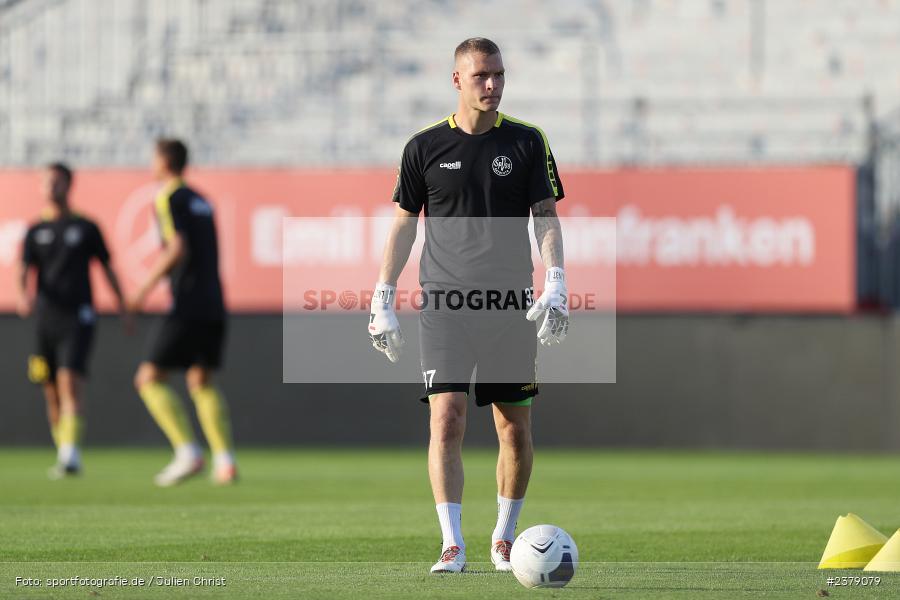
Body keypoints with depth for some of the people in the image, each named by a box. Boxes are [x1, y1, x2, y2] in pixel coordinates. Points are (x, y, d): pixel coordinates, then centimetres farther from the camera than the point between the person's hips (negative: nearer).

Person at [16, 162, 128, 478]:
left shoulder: (86, 228, 7)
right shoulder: (35, 232, 12)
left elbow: (107, 268, 12)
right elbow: (23, 272, 1)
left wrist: (124, 308, 6)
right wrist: (23, 295, -22)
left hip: (78, 318, -3)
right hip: (46, 319, 3)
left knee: (70, 382, -19)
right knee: (52, 392, 6)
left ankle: (70, 455, -27)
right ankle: (64, 456, 18)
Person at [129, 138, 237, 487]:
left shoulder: (169, 199, -6)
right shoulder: (201, 201, 18)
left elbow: (178, 249, -18)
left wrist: (146, 288, -15)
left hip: (187, 306, -8)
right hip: (214, 304, 8)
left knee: (150, 379, -3)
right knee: (202, 382, 16)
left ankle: (188, 452, -15)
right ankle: (225, 461, 3)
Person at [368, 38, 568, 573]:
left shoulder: (527, 142, 4)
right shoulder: (426, 146, 4)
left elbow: (547, 218, 4)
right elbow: (404, 224, 10)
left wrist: (556, 284, -10)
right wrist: (384, 299, 5)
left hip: (511, 306, 1)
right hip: (445, 305, -1)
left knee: (516, 429, 4)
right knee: (447, 419, -13)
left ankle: (505, 537, 21)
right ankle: (453, 546, -12)